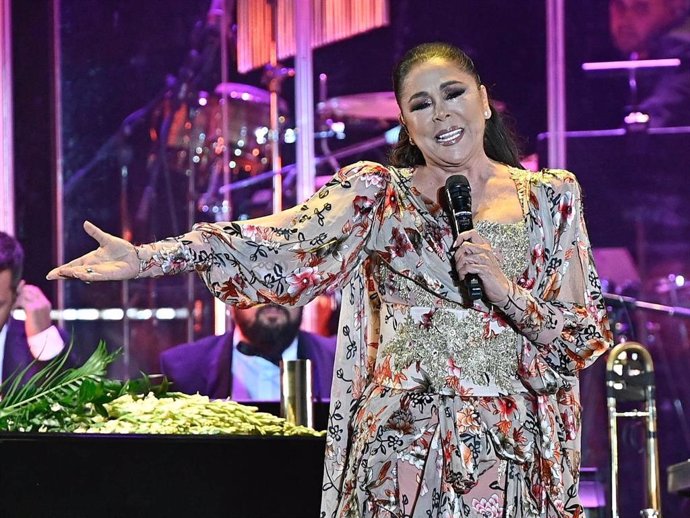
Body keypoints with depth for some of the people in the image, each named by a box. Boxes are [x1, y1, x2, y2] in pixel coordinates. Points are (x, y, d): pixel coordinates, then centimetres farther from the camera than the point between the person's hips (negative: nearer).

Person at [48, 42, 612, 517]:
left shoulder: (551, 197, 7)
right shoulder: (377, 192, 5)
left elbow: (586, 334, 5)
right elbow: (281, 242, -9)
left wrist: (505, 290, -13)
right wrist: (146, 258, -21)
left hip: (511, 445, 0)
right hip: (401, 447, 0)